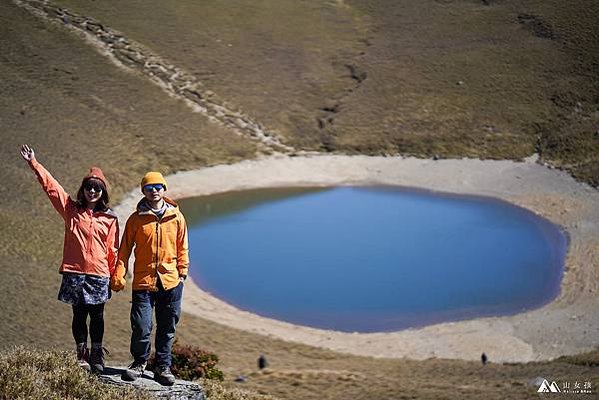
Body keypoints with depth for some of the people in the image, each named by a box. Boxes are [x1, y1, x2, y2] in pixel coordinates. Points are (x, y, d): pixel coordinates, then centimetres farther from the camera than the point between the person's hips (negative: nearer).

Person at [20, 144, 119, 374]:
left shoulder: (110, 219, 5)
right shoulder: (71, 210, 6)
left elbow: (112, 250, 6)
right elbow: (51, 186, 3)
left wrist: (115, 277, 4)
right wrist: (34, 163, -3)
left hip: (99, 274, 0)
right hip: (74, 272, 1)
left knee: (97, 316, 4)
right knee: (79, 315, 6)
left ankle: (97, 357, 16)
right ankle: (81, 355, 17)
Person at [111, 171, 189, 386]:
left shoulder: (176, 217, 5)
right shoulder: (136, 219, 1)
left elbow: (182, 247, 11)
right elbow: (125, 248, 3)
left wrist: (182, 272, 6)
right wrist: (119, 274, -5)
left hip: (171, 281, 2)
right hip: (143, 281, -2)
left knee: (167, 328, 9)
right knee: (141, 327, -6)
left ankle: (163, 367, 22)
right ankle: (139, 362, 17)